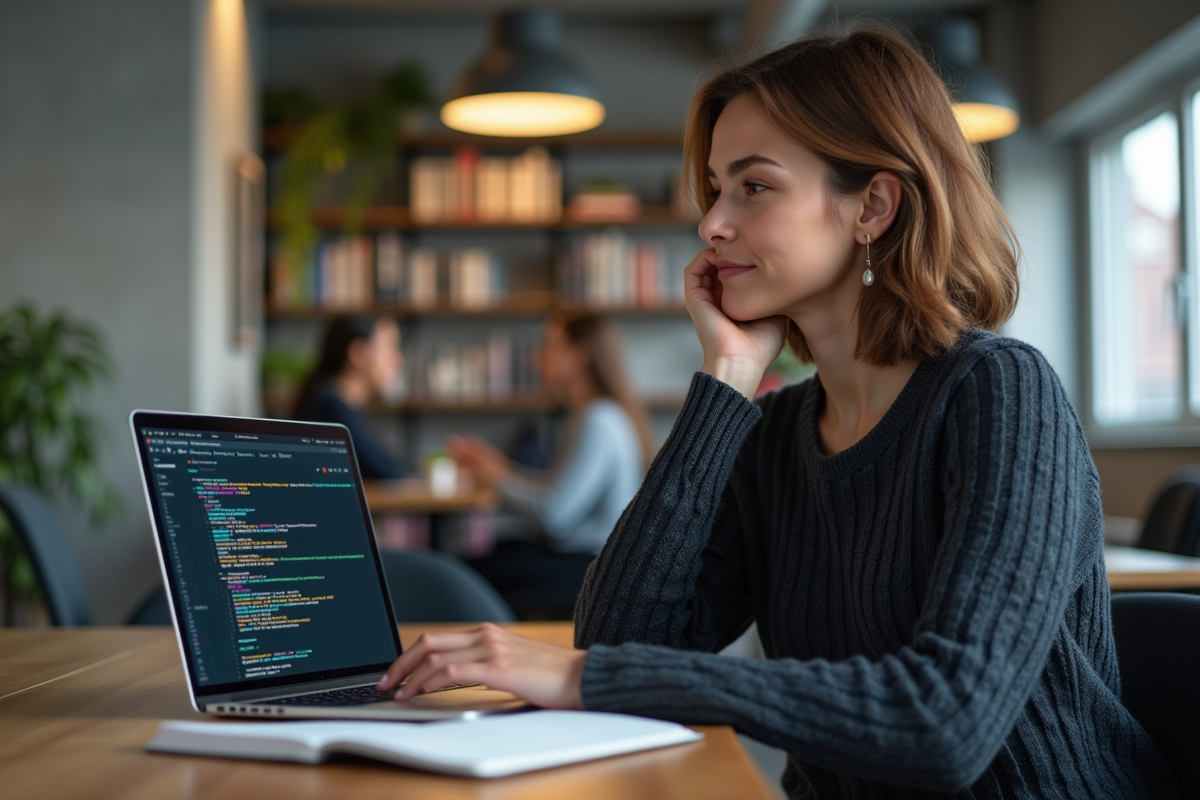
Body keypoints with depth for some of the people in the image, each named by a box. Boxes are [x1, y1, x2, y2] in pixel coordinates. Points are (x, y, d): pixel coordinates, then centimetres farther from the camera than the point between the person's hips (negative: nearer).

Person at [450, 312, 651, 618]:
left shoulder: (598, 422, -19)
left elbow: (555, 513, -22)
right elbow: (561, 488, 17)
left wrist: (498, 477, -7)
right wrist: (503, 466, 13)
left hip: (589, 569, -10)